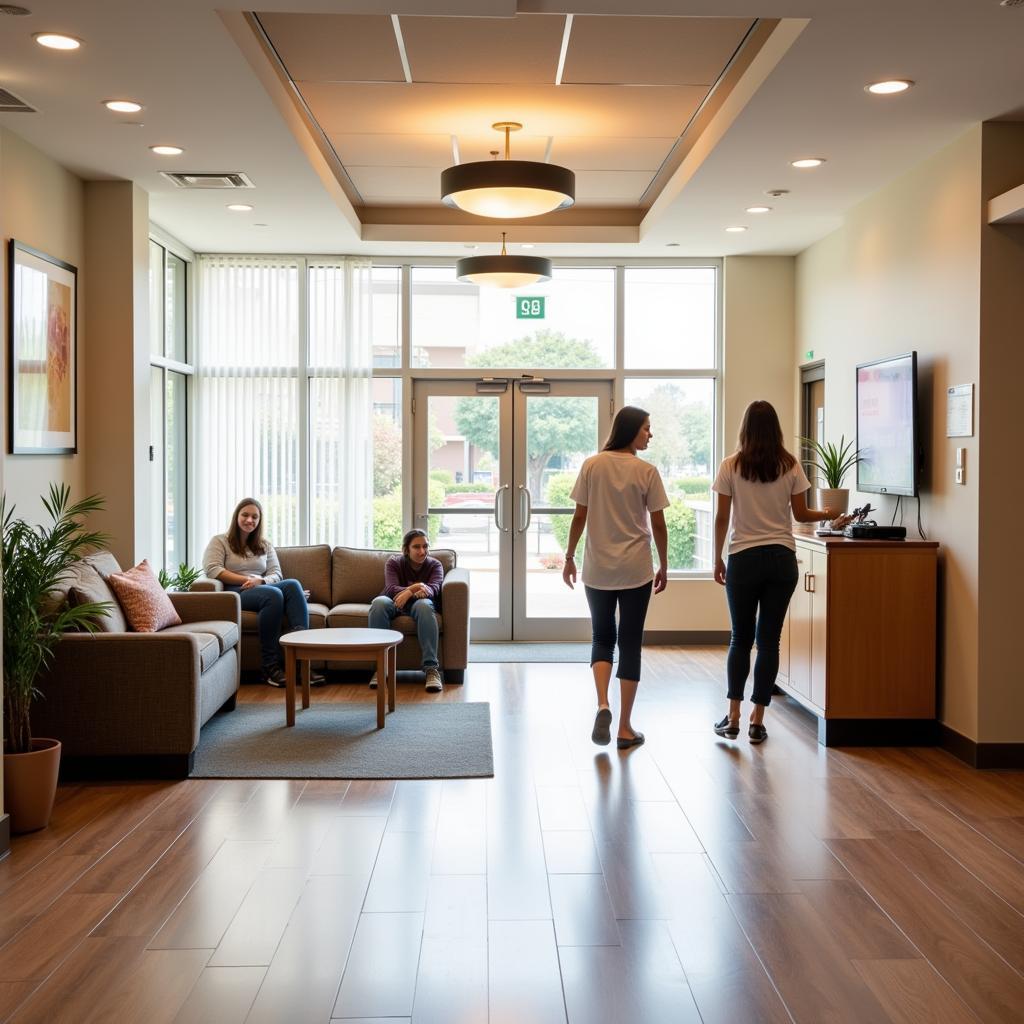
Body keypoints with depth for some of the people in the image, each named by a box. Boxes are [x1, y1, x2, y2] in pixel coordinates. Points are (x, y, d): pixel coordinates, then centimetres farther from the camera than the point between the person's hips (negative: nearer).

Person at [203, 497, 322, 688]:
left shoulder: (265, 545, 25)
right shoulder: (219, 541, 11)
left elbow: (276, 574, 12)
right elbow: (212, 570, -7)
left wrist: (260, 581, -12)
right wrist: (247, 580, -14)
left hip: (262, 590, 5)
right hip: (234, 593, -5)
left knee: (293, 585, -28)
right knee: (273, 594, -36)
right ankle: (270, 666, -36)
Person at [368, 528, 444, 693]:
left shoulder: (435, 565, 1)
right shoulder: (393, 562, -1)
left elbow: (434, 588, -20)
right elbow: (391, 588, -18)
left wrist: (409, 592, -41)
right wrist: (415, 588, -38)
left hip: (418, 603, 0)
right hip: (395, 603, 0)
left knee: (424, 605, -38)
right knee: (379, 603, -35)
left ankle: (431, 668, -44)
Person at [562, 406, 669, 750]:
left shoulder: (592, 466, -1)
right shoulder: (647, 471, -6)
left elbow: (579, 518, -1)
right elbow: (658, 525, -4)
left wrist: (569, 557, 10)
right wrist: (663, 566, 8)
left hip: (598, 567, 2)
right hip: (635, 569, -2)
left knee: (602, 638, 17)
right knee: (630, 644, 7)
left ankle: (602, 705, -7)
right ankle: (625, 728, 10)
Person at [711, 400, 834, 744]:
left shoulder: (730, 466, -5)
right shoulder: (790, 466, -1)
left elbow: (722, 518, -4)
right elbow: (801, 514, 4)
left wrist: (718, 558, 7)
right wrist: (826, 514, 25)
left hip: (743, 559, -1)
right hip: (781, 560, 1)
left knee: (741, 638, 12)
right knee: (769, 639, 6)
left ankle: (733, 718, 9)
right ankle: (757, 721, 8)